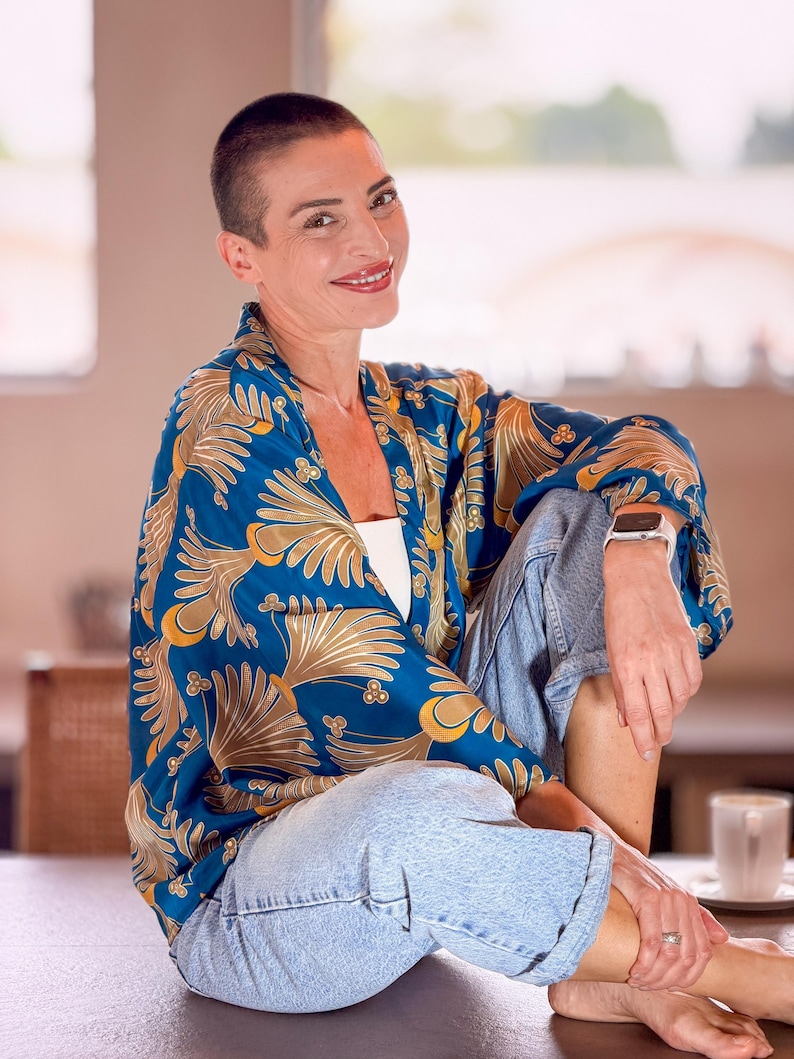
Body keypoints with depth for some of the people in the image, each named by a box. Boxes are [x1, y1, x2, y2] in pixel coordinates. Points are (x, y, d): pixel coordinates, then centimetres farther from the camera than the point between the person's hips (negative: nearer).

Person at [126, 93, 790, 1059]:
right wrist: (592, 836, -27)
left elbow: (640, 446, 2)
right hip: (243, 887, -7)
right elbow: (364, 675, -22)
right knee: (420, 811, -42)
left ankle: (602, 966, -14)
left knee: (583, 518, -5)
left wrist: (637, 556, -23)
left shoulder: (418, 415, 8)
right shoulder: (226, 426, -15)